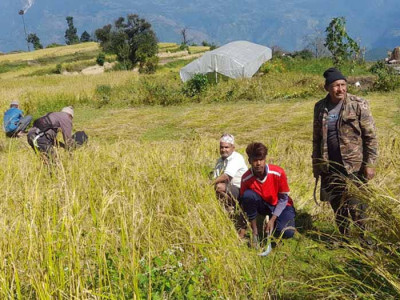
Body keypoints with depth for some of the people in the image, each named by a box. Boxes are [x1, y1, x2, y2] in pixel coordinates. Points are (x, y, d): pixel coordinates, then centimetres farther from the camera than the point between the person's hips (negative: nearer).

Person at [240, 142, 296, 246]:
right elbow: (244, 202, -13)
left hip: (279, 206, -1)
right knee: (248, 194, -32)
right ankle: (255, 232, -15)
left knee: (287, 232, -29)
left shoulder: (278, 173, -25)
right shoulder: (246, 178, -21)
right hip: (262, 205, 1)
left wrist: (272, 219, -21)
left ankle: (272, 224, 8)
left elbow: (283, 198, -14)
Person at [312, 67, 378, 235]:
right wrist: (316, 164, 12)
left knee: (356, 206, -3)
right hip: (329, 167, 4)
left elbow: (370, 136, -7)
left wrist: (370, 164, -11)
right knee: (337, 205, 15)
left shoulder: (358, 105, -8)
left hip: (353, 166, -4)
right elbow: (316, 138, 13)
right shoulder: (320, 107, 4)